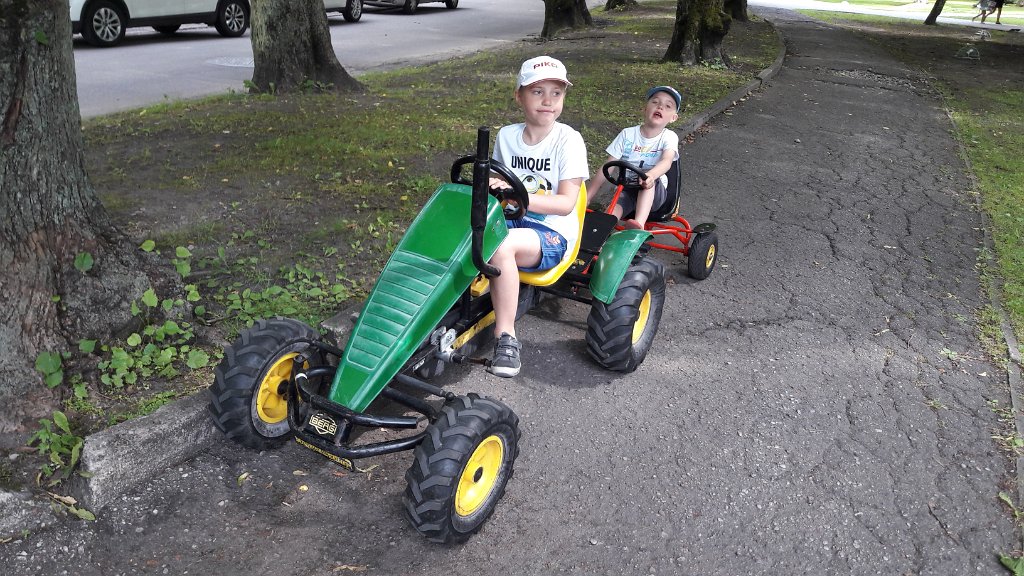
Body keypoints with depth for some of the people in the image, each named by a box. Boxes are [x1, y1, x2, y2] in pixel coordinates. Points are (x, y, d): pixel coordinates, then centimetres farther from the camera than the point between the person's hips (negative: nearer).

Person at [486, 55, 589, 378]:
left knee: (502, 245, -36)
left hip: (552, 234, -5)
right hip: (513, 220, 5)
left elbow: (565, 203, -16)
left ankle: (506, 338, -24)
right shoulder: (506, 135, 6)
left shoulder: (568, 140, -8)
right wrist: (489, 187, -6)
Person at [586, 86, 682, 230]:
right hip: (626, 190, 1)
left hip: (655, 192, -1)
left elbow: (666, 161, -25)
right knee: (615, 205, -32)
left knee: (648, 181, -34)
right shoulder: (627, 134, 1)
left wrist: (650, 176, -50)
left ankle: (639, 224, -50)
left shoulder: (669, 137, -3)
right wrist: (585, 199, -10)